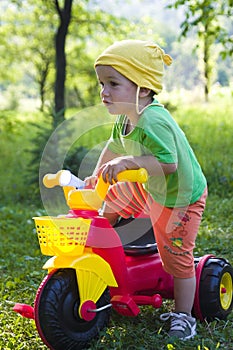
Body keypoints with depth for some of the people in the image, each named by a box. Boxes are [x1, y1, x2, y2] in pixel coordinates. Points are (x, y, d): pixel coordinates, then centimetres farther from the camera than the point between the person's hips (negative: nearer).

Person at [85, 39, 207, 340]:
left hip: (180, 197, -8)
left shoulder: (153, 121, -35)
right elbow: (114, 147, 15)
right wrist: (97, 174, 15)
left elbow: (169, 162, -43)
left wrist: (131, 161, -49)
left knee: (176, 257, -3)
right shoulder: (124, 118, -5)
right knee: (112, 198, 16)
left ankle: (183, 316, 12)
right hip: (148, 190, 9)